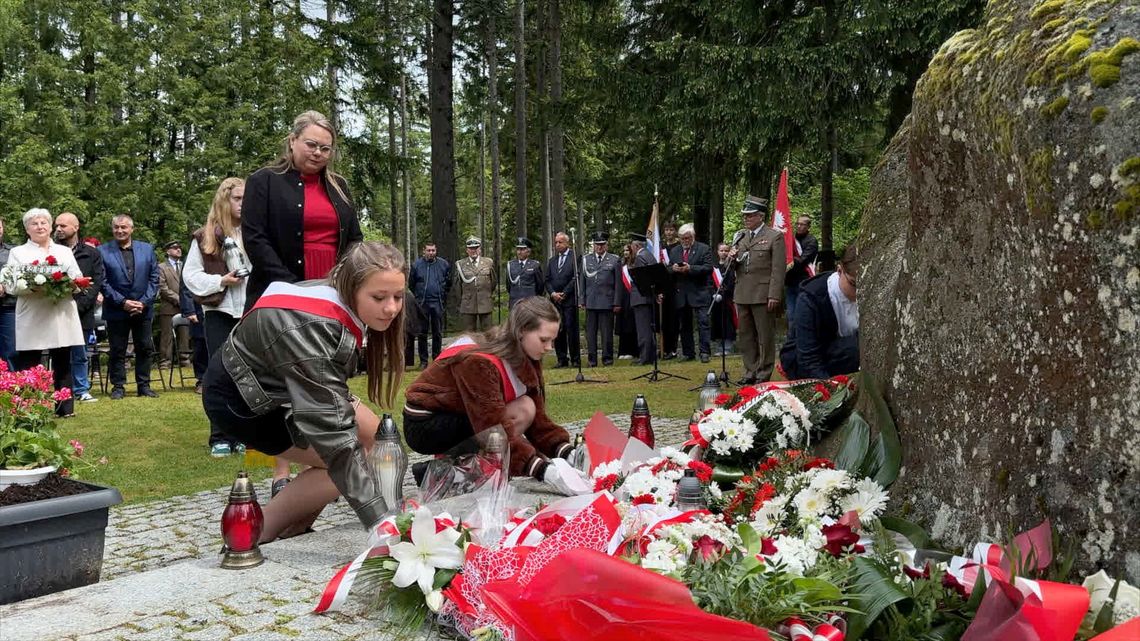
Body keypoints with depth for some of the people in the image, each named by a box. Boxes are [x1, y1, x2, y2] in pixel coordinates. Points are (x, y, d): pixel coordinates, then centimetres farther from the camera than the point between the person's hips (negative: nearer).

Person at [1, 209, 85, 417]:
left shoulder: (64, 251, 17)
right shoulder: (17, 253, 8)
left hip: (62, 316, 3)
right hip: (32, 320, -3)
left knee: (62, 363, 4)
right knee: (28, 366, -3)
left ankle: (65, 408, 8)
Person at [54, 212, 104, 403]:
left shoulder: (92, 254, 6)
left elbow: (96, 284, 0)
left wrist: (79, 305, -12)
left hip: (82, 314, 1)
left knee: (79, 355, 9)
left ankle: (81, 390, 16)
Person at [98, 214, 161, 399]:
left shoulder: (147, 249, 6)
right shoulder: (103, 251, -1)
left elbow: (154, 278, 3)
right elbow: (103, 282, -5)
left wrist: (144, 302, -8)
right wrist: (122, 302, -13)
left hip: (143, 309, 2)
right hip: (116, 310, -2)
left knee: (145, 349, 6)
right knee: (117, 351, 3)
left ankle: (144, 385, 15)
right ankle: (118, 386, 11)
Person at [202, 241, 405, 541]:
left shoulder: (340, 297, -14)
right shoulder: (311, 329, -39)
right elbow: (333, 434, -43)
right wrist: (380, 522, -46)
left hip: (281, 384, 9)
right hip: (242, 401, -9)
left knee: (371, 437, 2)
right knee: (346, 461, -15)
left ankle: (295, 527, 10)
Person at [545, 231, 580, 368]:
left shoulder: (575, 257, -1)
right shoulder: (552, 261, 18)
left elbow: (576, 278, -8)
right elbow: (547, 280, 15)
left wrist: (563, 294, -10)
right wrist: (552, 293, -3)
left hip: (569, 300, -5)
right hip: (555, 300, 6)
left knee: (572, 330, -6)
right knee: (558, 331, 4)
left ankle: (575, 360, 0)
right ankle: (562, 359, 9)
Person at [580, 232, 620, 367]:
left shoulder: (614, 260, 5)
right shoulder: (585, 259, 12)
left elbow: (618, 283, 3)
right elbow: (582, 281, 12)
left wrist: (617, 303, -2)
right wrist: (582, 301, 6)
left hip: (607, 301, -2)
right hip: (591, 302, 2)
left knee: (607, 331, 0)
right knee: (590, 331, 3)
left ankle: (607, 358, 9)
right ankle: (592, 359, 8)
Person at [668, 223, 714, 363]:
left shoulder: (704, 249, 1)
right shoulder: (674, 251, 16)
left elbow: (708, 268, -10)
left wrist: (690, 268, -19)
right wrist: (673, 268, -9)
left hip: (699, 292, -5)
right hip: (681, 293, 5)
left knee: (703, 322, -9)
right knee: (685, 325, 8)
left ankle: (705, 352, -8)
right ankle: (688, 353, 14)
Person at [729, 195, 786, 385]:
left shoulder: (774, 237, -3)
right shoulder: (741, 237, 16)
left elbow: (778, 269, -8)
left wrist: (774, 296, -16)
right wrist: (732, 257, -1)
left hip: (762, 295, -6)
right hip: (742, 294, 7)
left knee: (765, 337, 1)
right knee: (745, 336, 10)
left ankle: (764, 375, 7)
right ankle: (750, 372, 19)